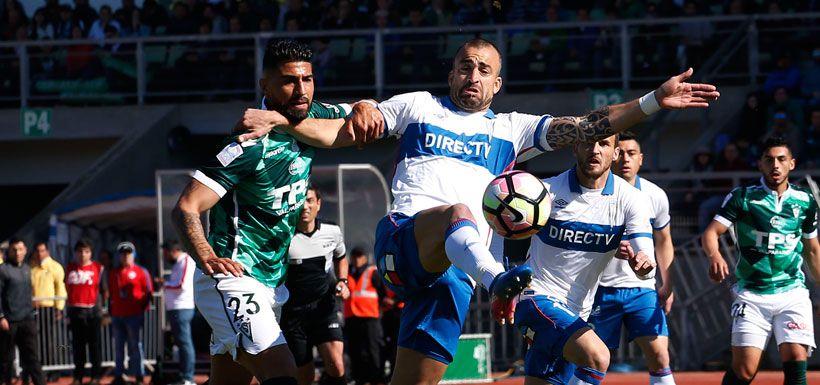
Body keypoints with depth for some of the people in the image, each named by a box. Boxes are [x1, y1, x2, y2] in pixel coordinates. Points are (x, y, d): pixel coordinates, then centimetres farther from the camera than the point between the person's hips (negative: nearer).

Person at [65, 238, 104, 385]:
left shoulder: (98, 268, 0)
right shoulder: (70, 268, 9)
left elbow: (102, 289, 1)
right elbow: (67, 290, 13)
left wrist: (101, 310, -4)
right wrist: (67, 312, 11)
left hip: (92, 312, -3)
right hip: (75, 311, 3)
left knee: (94, 345, 1)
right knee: (77, 345, 8)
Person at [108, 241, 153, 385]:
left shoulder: (141, 272, 1)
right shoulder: (114, 273, 14)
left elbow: (148, 293, 0)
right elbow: (110, 293, 18)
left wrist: (142, 308, -5)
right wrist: (110, 310, 12)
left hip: (134, 315, -4)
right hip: (117, 314, 4)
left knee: (135, 346, -3)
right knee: (119, 346, 7)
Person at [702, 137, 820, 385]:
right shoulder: (742, 197, 0)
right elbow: (711, 233, -6)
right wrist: (715, 256, -29)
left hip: (793, 293, 2)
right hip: (751, 296, -2)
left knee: (796, 362, -13)